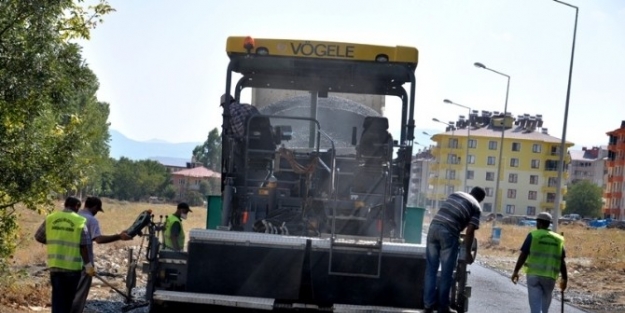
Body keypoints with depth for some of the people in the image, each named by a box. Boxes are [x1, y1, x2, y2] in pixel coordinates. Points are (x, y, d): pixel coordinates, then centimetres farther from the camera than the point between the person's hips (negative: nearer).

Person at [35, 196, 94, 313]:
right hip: (73, 265, -3)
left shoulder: (50, 218, 4)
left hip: (55, 265, 3)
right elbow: (83, 247, -9)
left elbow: (38, 237, 12)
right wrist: (88, 265, -5)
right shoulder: (80, 221, -6)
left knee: (58, 297, 6)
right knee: (69, 297, 13)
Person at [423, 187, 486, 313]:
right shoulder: (476, 207, 8)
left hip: (434, 227, 5)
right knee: (446, 272, 6)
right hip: (449, 233, -5)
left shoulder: (455, 194, 24)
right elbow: (470, 232, 0)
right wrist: (468, 253, 10)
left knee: (431, 269, 11)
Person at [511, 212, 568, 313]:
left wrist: (516, 271, 0)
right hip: (550, 276, 3)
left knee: (535, 304, -2)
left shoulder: (533, 235, -2)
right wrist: (564, 279, 13)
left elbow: (523, 255, -6)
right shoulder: (558, 239, 8)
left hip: (533, 274, -3)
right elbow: (562, 261, 6)